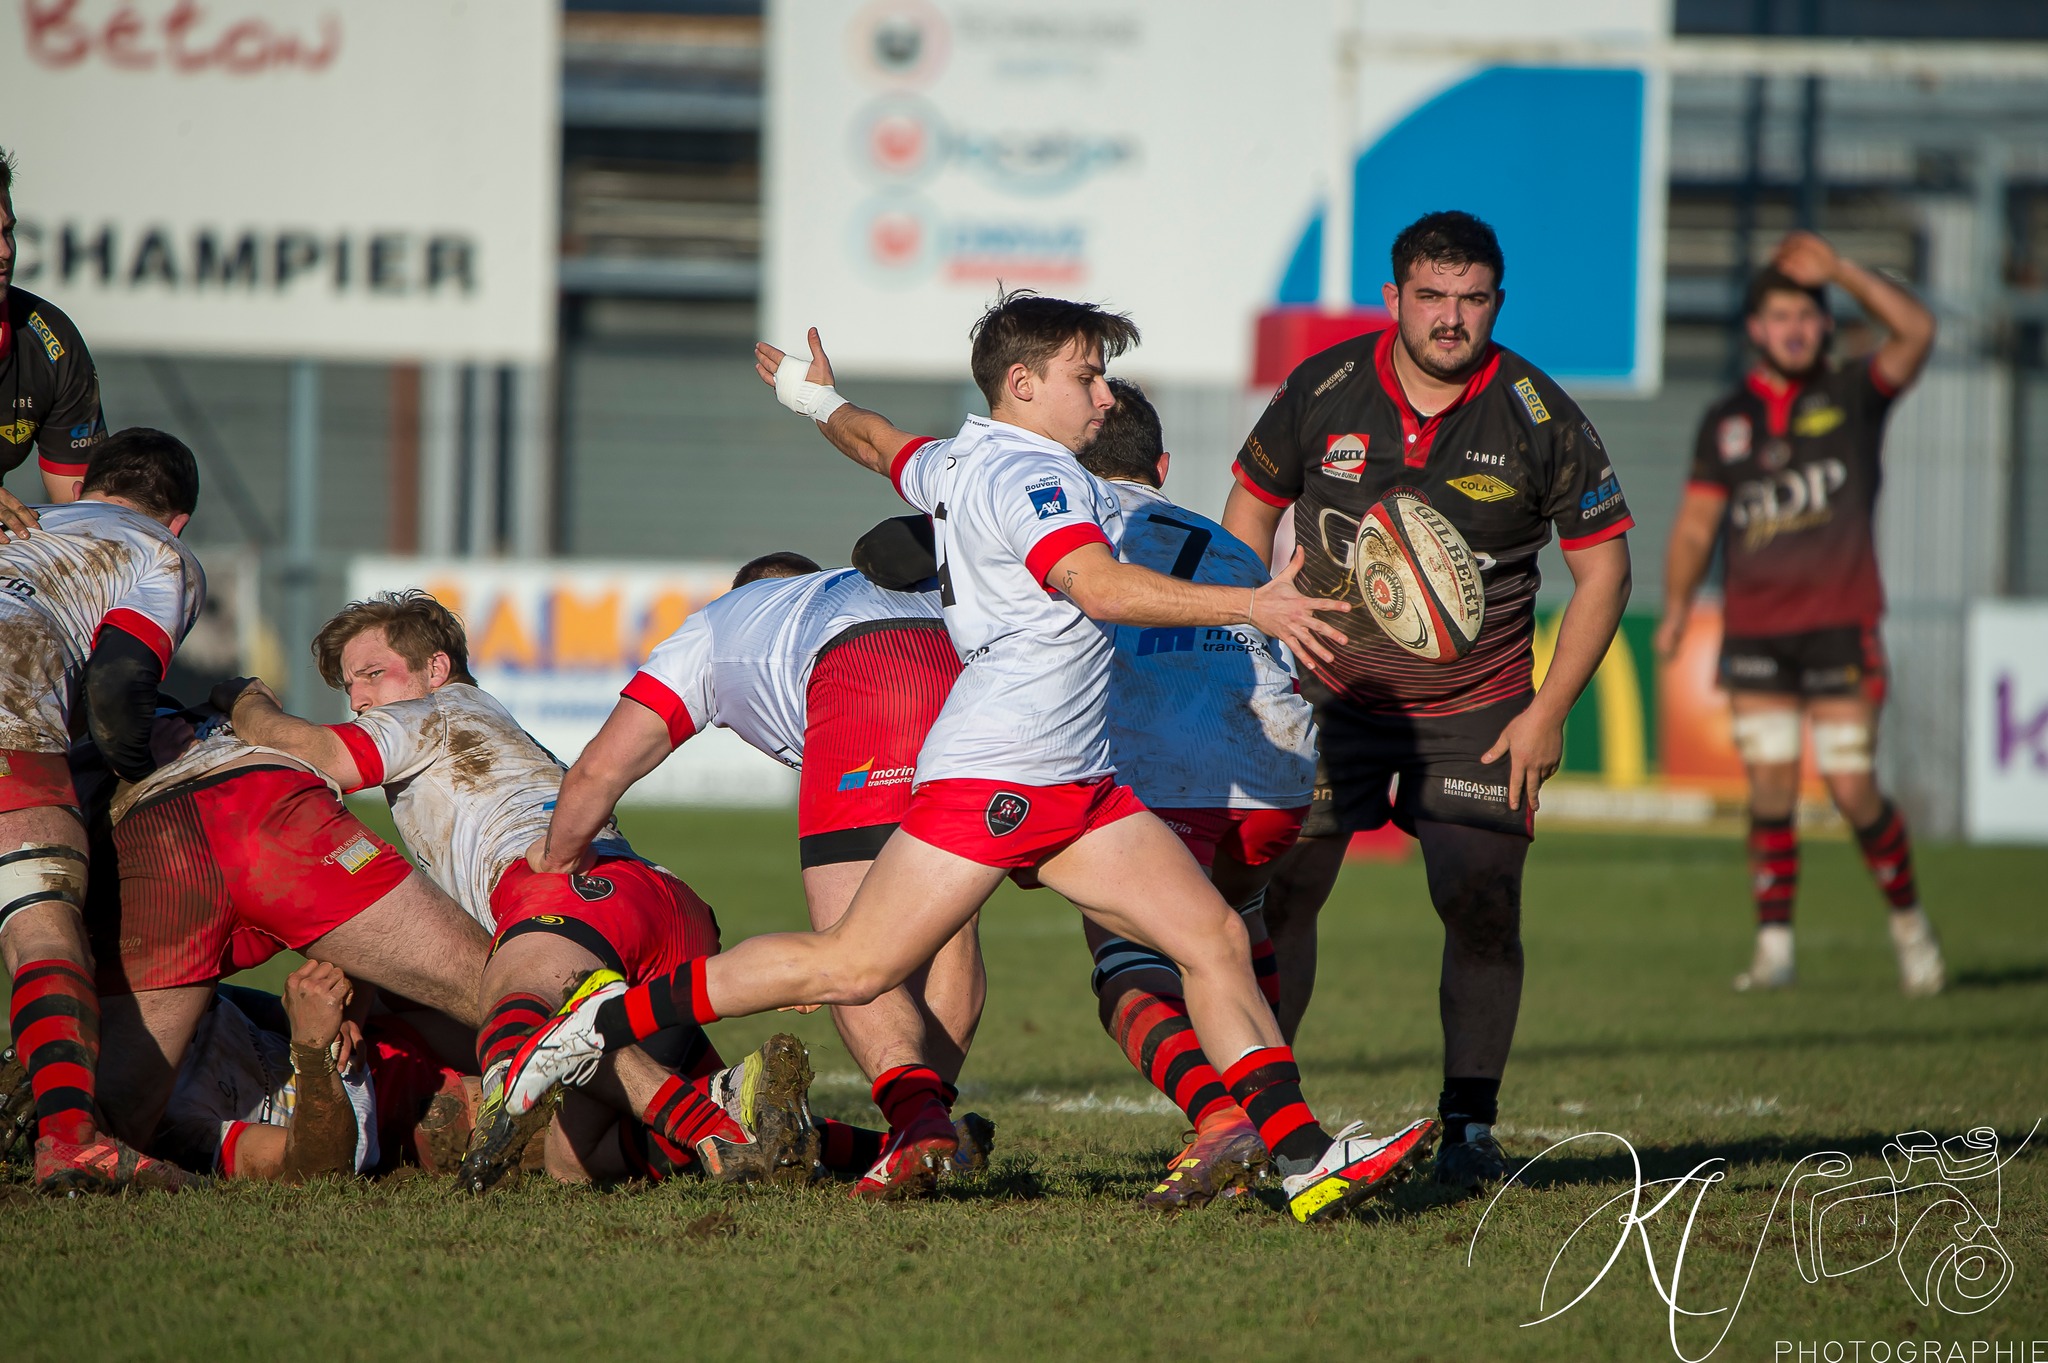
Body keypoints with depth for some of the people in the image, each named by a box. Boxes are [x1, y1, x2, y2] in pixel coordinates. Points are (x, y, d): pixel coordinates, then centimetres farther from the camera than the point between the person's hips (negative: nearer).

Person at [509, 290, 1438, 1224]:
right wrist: (1250, 606, -28)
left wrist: (818, 401, 60)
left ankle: (1306, 1162, -6)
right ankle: (614, 1019, 2)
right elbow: (1102, 589, -27)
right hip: (995, 775, -10)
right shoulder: (1024, 472, -12)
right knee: (854, 967, -10)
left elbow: (884, 446, 38)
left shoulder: (959, 461, 17)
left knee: (1216, 937, -1)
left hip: (1077, 783, 10)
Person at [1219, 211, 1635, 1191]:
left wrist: (1548, 711, -6)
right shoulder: (1322, 392, -7)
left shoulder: (1537, 415, -9)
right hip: (1330, 693, 1)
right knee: (1277, 892, -9)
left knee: (1483, 905, -11)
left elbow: (1602, 565, -1)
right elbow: (1250, 512, 8)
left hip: (1478, 708, -1)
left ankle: (1469, 1127, 2)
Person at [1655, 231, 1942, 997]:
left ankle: (1909, 922, 14)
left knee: (1852, 789, -6)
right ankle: (1774, 947, 5)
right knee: (1770, 789, -1)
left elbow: (1916, 332, -13)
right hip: (1753, 633, 3)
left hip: (1839, 628, -3)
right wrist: (1676, 607, -3)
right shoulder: (1726, 421, 11)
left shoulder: (1852, 398, 3)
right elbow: (1697, 523, 11)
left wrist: (1839, 270, -18)